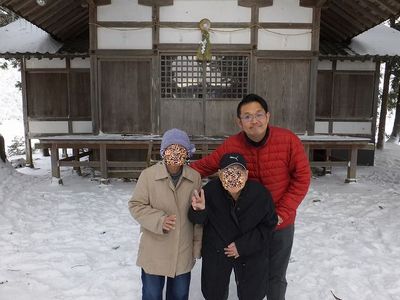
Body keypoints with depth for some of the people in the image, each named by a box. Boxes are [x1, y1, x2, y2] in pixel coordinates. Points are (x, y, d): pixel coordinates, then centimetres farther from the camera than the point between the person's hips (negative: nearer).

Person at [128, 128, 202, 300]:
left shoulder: (195, 177, -8)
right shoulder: (148, 175, -15)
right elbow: (136, 205, -9)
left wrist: (197, 244, 5)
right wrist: (158, 220, -24)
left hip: (184, 251, 2)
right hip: (154, 251, -2)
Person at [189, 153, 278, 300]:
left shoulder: (260, 193, -23)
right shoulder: (210, 190, -25)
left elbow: (269, 224, -8)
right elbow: (199, 221, -11)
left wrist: (243, 245, -16)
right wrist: (199, 210, -36)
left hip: (252, 254, 0)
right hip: (216, 252, 1)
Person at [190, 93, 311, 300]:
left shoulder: (288, 140, -19)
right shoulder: (231, 146, -15)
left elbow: (301, 178, -13)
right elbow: (205, 166, -2)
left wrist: (283, 212, -16)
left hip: (281, 225, -1)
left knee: (276, 277, 20)